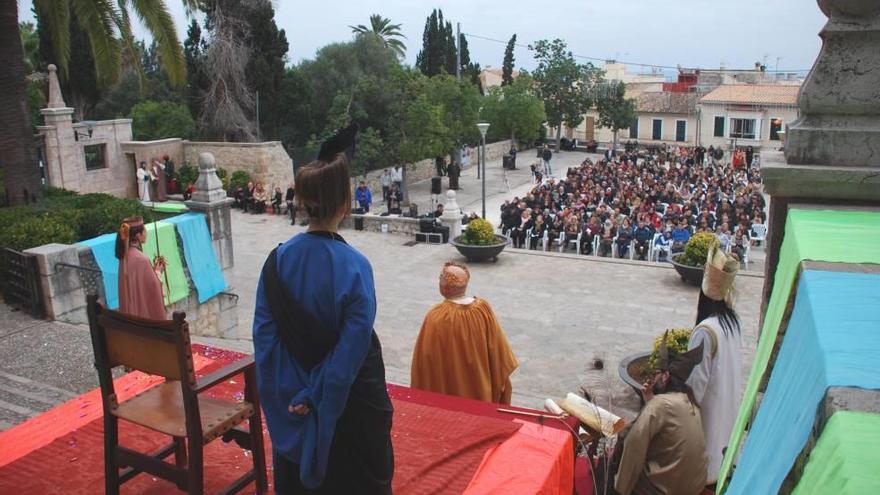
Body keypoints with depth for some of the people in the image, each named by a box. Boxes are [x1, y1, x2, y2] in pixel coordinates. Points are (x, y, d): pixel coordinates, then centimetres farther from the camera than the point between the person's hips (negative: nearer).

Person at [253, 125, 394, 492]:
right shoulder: (353, 265, -24)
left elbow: (265, 335, -10)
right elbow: (353, 346, -24)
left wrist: (293, 395, -5)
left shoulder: (279, 259, -12)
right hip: (349, 400, -4)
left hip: (294, 399, 4)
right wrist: (315, 397, -15)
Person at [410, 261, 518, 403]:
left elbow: (425, 358, -15)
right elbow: (498, 350, -3)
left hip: (448, 394, -3)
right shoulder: (484, 308, -13)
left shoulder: (436, 317, -25)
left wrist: (421, 397, -2)